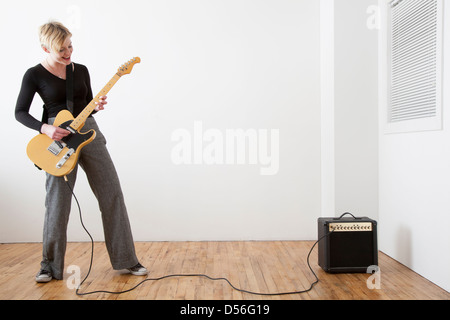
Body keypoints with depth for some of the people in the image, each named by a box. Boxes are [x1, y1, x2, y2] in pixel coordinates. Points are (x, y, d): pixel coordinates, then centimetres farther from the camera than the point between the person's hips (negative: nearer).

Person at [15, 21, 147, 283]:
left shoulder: (81, 70, 11)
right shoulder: (35, 74, 0)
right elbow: (20, 112, 0)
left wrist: (97, 106, -5)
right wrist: (44, 128, -16)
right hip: (58, 137, -3)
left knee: (112, 194, 0)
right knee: (58, 202, -2)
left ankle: (126, 258, 10)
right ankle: (51, 265, 18)